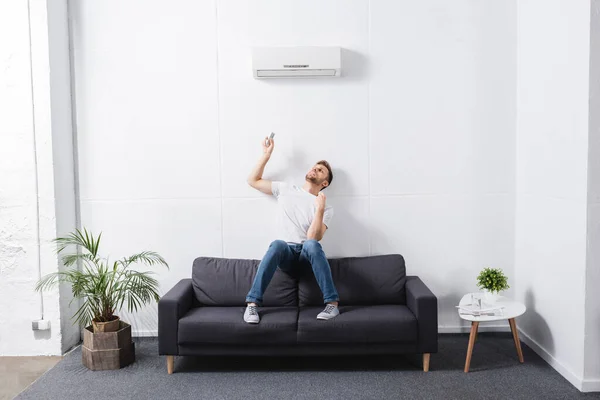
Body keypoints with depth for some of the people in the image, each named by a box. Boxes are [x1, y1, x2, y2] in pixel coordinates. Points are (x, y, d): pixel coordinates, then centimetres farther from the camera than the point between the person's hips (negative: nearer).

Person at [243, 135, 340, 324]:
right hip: (286, 254, 1)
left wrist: (320, 209, -20)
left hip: (307, 255, -1)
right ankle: (252, 303, -34)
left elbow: (313, 238, -9)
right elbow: (253, 180, 20)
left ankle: (332, 303, -32)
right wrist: (266, 155, 13)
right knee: (277, 244, -35)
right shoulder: (285, 189, 16)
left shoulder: (325, 207, 6)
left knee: (312, 245, -37)